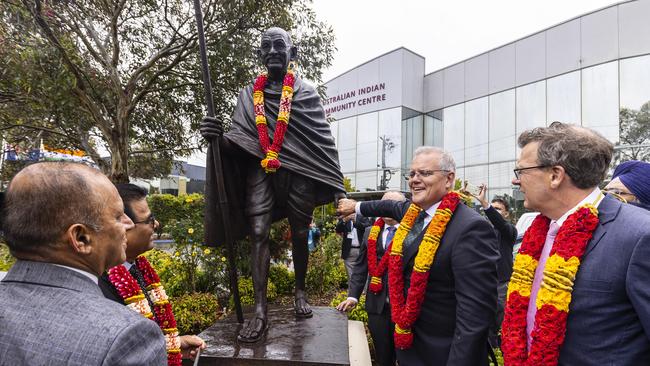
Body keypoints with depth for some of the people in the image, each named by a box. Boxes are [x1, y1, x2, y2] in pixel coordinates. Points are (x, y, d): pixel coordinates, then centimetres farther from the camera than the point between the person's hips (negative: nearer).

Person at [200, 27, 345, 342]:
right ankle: (260, 310, -7)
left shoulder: (306, 93, 9)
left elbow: (324, 142, 5)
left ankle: (300, 292, 28)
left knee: (299, 234, 6)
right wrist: (219, 138, -16)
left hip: (298, 171, -1)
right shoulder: (249, 94, 15)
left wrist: (337, 188, -1)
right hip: (260, 169, 1)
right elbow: (238, 141, 9)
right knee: (258, 232, -9)